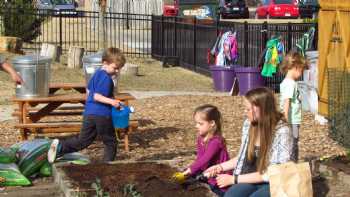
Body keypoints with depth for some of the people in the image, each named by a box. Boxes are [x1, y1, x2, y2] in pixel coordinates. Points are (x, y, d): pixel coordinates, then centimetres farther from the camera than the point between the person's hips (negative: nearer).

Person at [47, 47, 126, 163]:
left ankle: (59, 147, -5)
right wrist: (111, 101, -28)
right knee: (110, 143, 8)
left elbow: (88, 91, 26)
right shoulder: (106, 78, -14)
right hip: (102, 115, -8)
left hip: (89, 113, 8)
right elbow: (97, 96, -21)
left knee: (82, 141, 11)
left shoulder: (97, 74, 15)